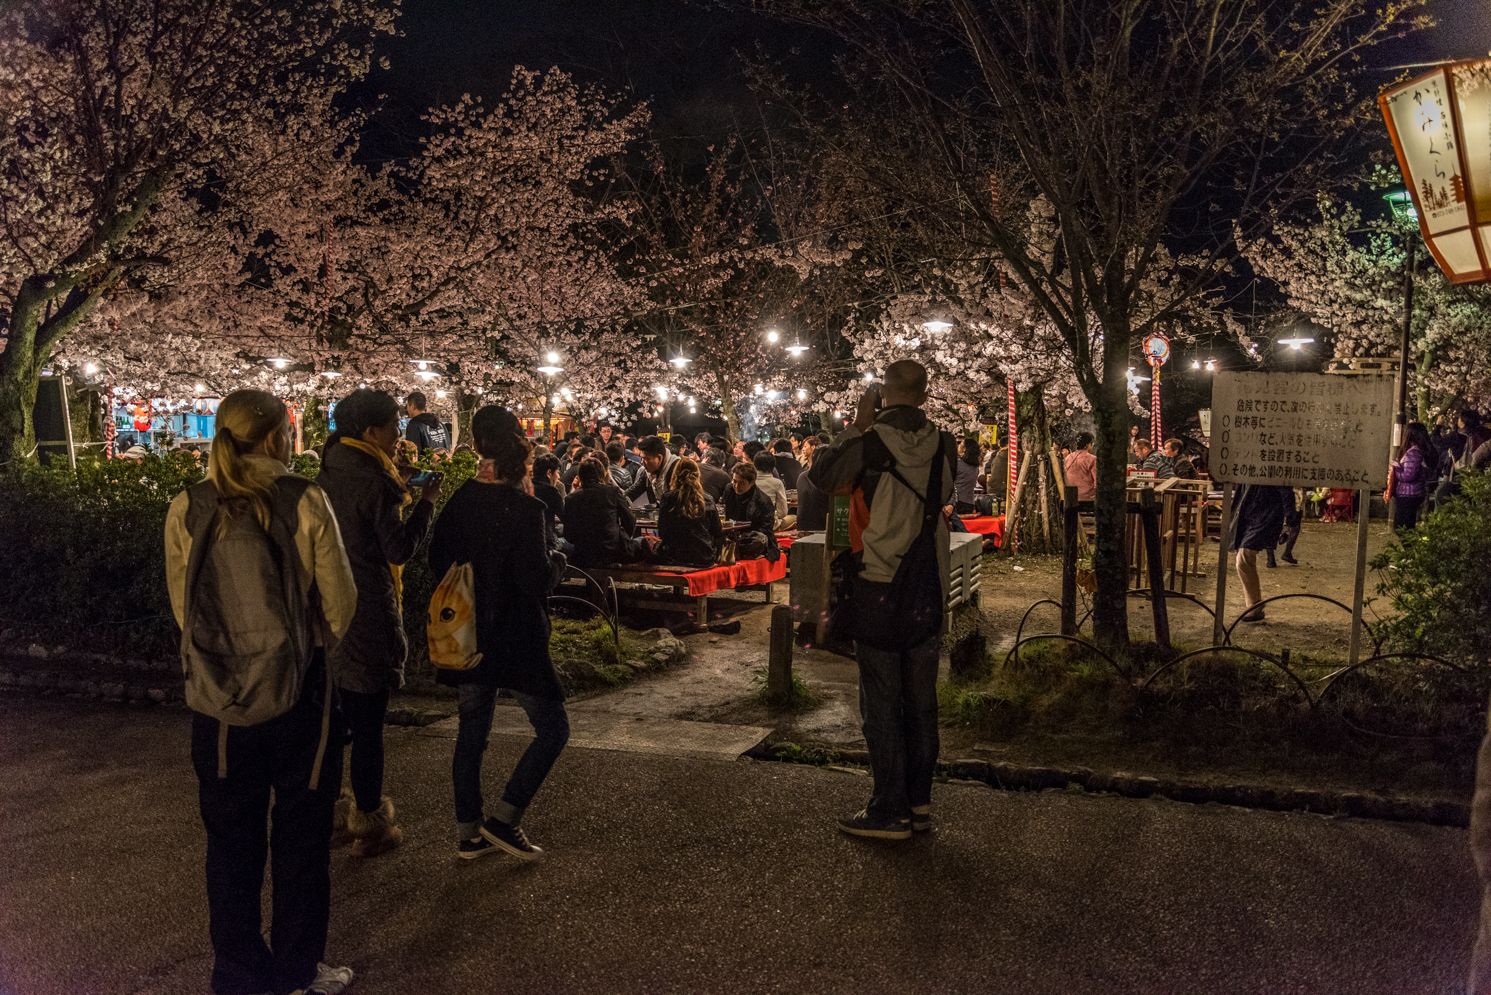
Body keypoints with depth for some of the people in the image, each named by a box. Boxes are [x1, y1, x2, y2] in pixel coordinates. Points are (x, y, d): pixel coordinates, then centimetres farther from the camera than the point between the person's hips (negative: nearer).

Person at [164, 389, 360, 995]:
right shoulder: (305, 502, -12)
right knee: (300, 833, 13)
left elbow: (182, 605, 4)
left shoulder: (185, 509, -5)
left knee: (231, 837, 16)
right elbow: (339, 600, -6)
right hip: (300, 692, -2)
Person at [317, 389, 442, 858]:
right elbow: (400, 549, -17)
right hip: (367, 612, -8)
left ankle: (329, 807, 30)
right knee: (368, 722, 2)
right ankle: (370, 823, 12)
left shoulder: (330, 470, 7)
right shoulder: (373, 480, -18)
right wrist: (425, 500, -7)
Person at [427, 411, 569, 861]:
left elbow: (437, 563, 9)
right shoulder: (523, 508, -19)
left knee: (471, 732, 15)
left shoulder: (459, 501, 2)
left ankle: (468, 832, 23)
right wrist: (557, 562, 0)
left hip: (466, 635, 7)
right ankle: (504, 818, 5)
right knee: (552, 728, 7)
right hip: (514, 636, -7)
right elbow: (537, 578, -21)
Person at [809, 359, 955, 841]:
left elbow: (822, 476, 3)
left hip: (878, 587, -4)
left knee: (881, 700, 3)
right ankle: (919, 801, 21)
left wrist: (857, 425, 5)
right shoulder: (942, 444, -1)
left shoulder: (869, 442, -13)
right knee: (921, 697, 13)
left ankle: (890, 810, 7)